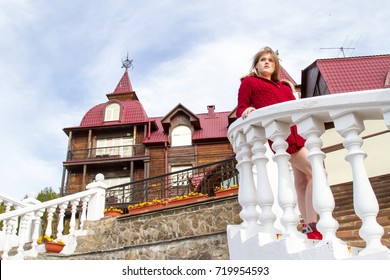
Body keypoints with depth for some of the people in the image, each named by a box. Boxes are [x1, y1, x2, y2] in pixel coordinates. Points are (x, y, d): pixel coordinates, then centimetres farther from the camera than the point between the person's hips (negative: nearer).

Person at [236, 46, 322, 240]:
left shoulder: (285, 86, 30)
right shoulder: (249, 81, 15)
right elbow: (240, 110, 5)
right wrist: (247, 111, -16)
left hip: (300, 131, 7)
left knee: (302, 179, 6)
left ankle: (308, 225, 13)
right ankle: (311, 227, -11)